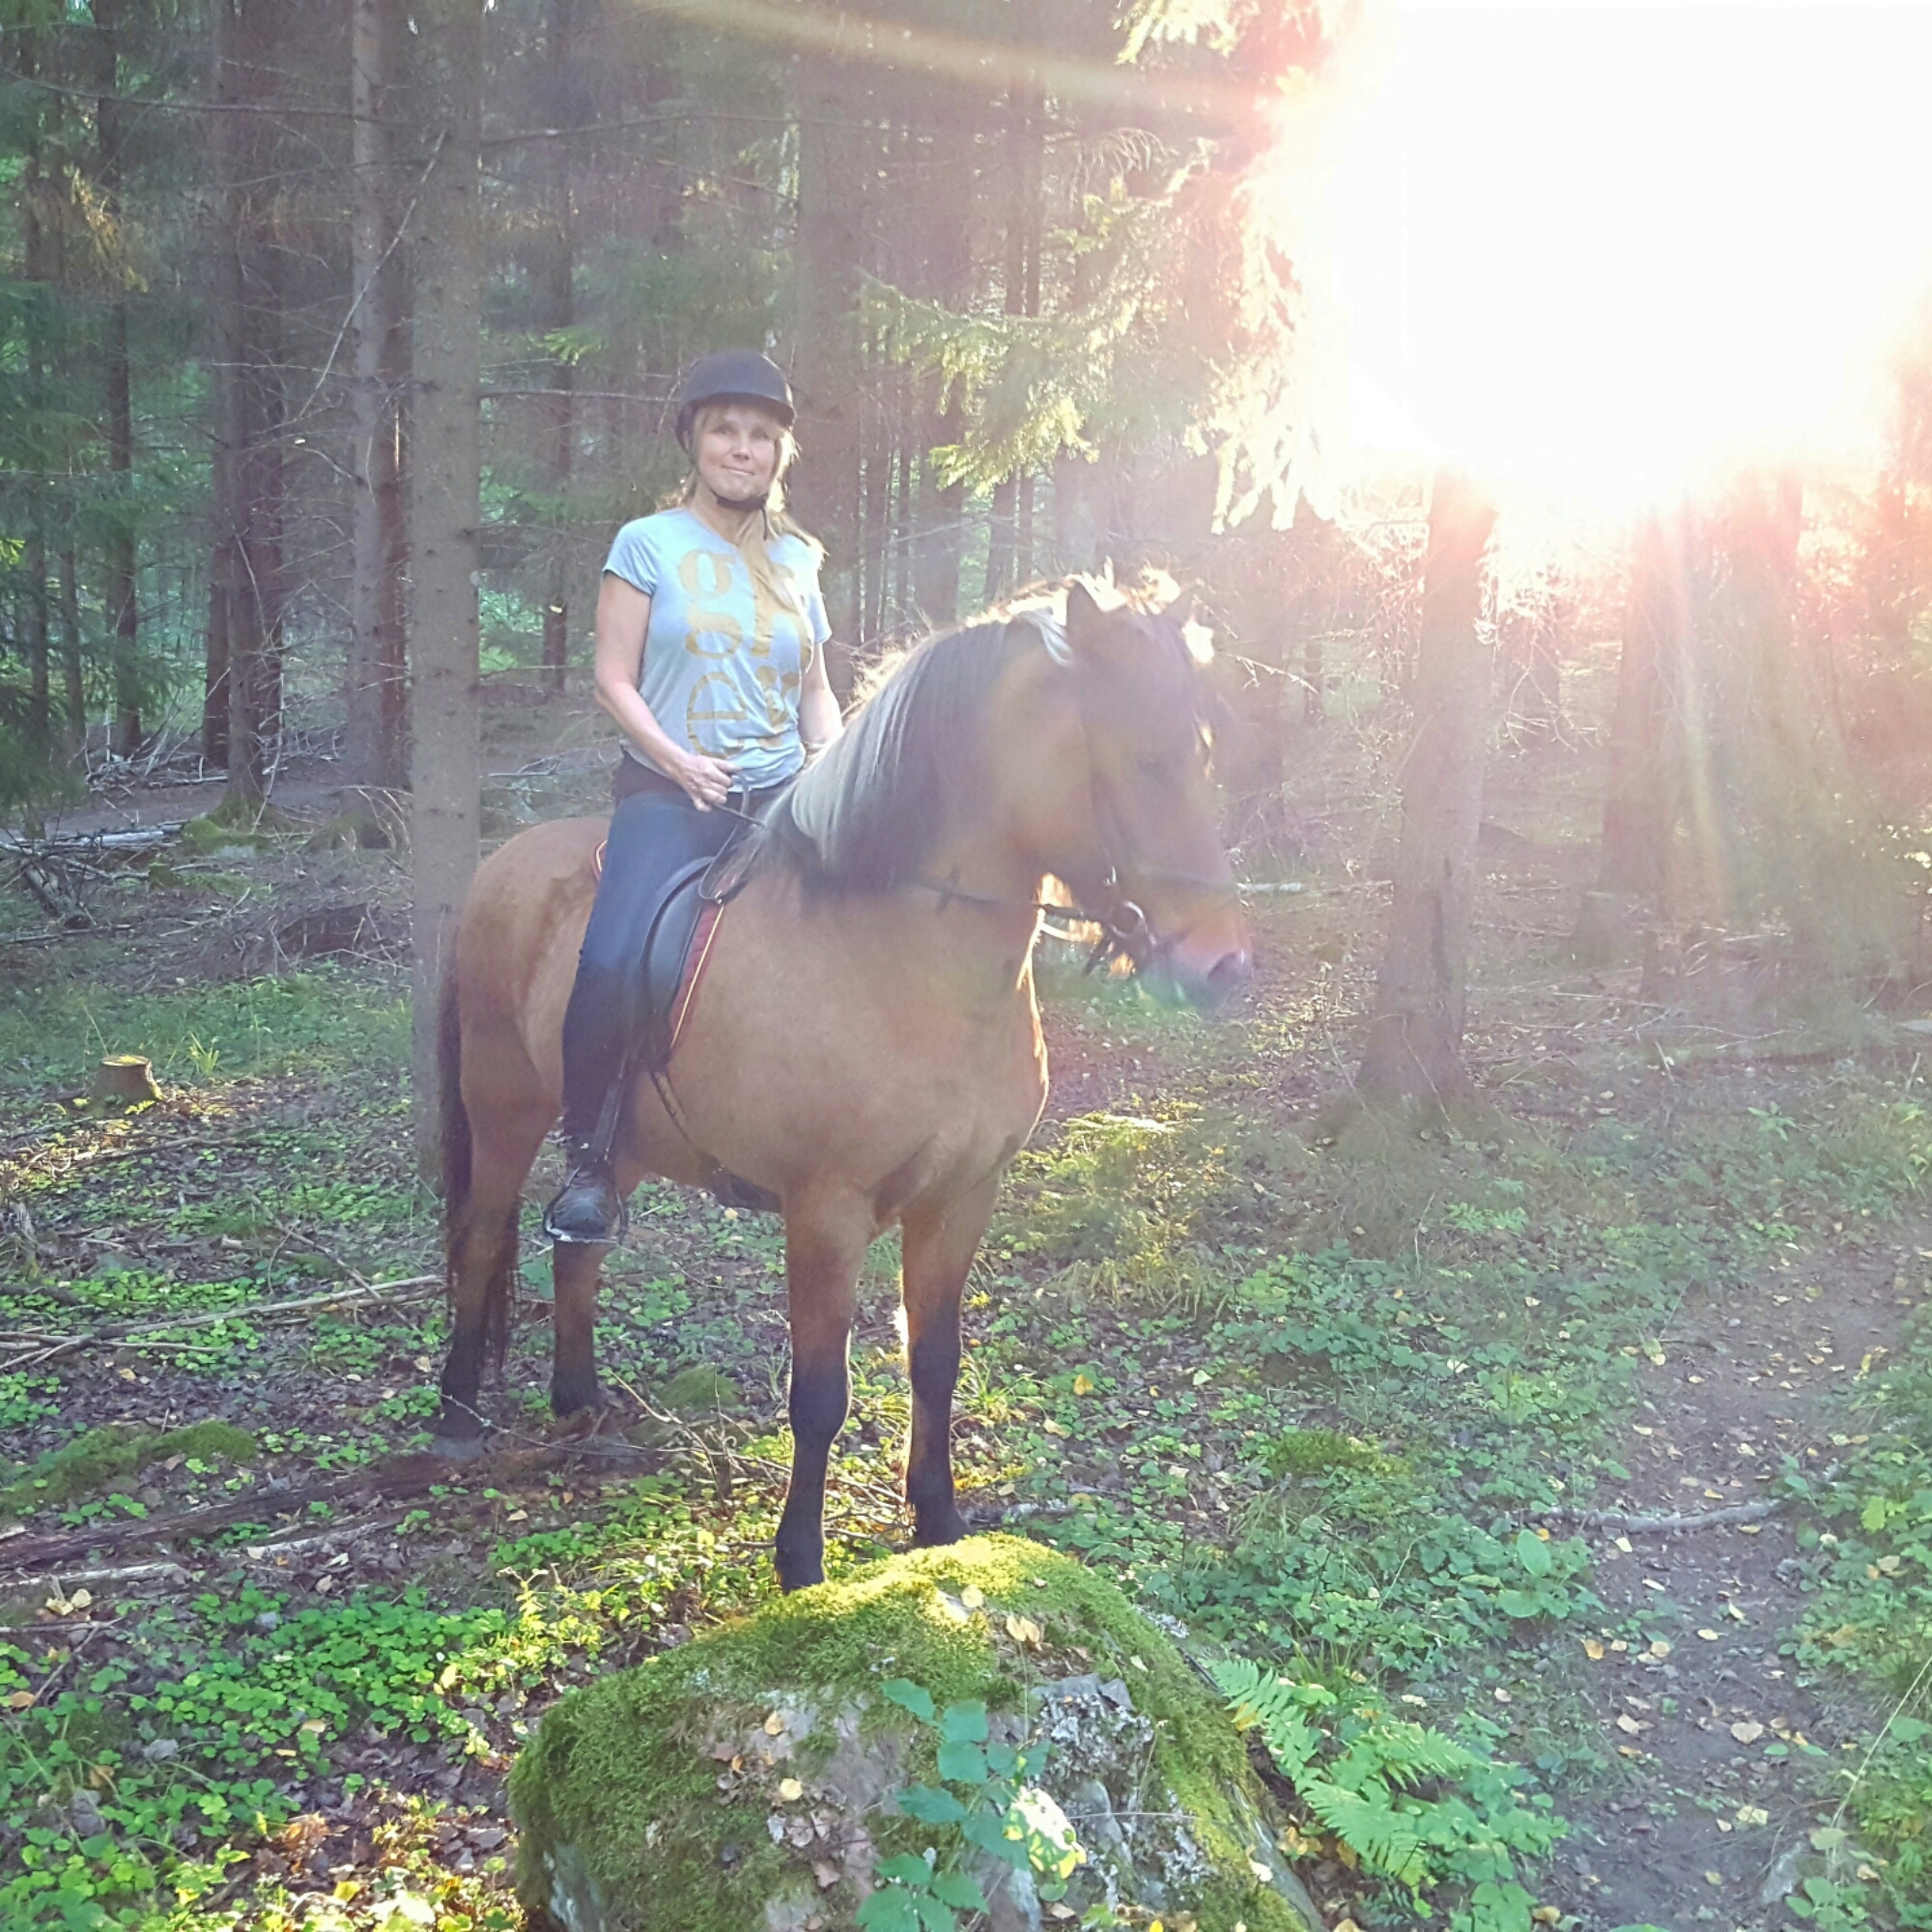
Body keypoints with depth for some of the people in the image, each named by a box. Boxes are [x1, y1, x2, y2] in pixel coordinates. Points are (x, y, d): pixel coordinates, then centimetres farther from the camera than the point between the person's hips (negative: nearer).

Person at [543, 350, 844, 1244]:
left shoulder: (798, 560, 16)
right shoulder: (649, 544, 5)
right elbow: (613, 678, 0)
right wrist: (681, 763, -14)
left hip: (781, 796, 4)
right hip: (669, 792, -4)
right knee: (611, 966, -26)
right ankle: (588, 1163, -8)